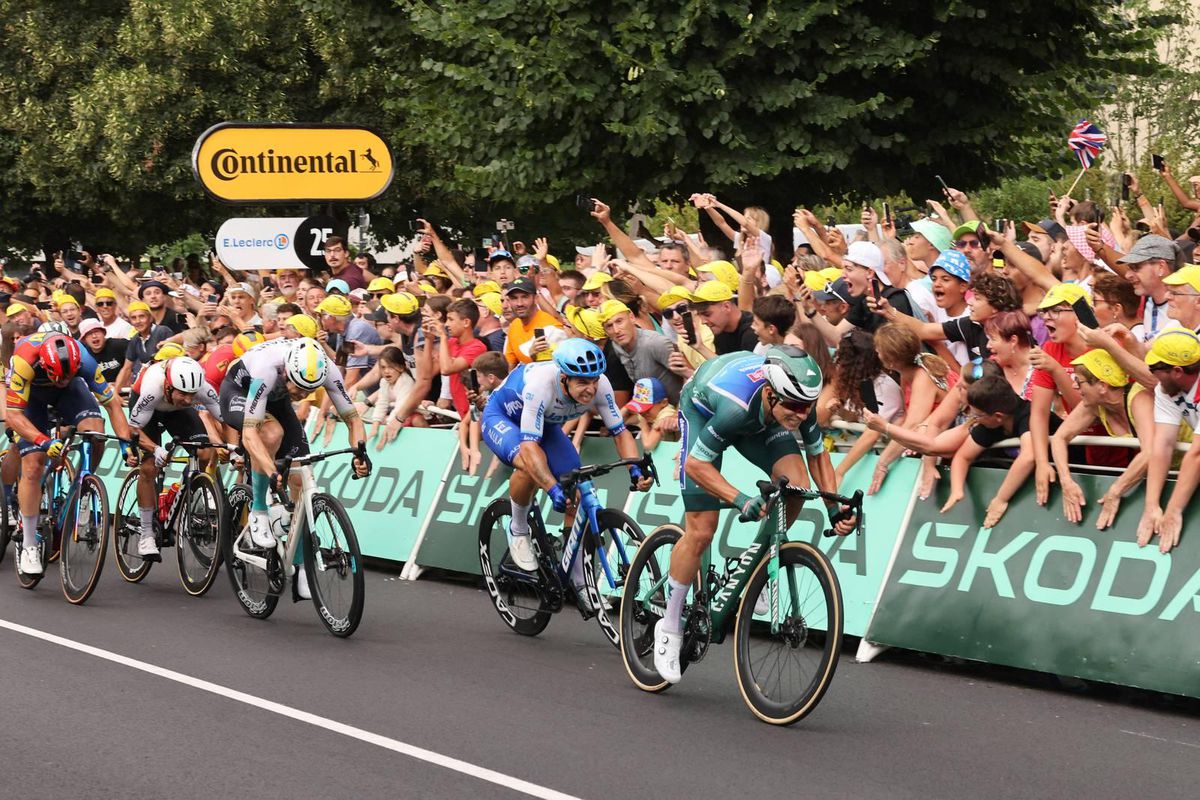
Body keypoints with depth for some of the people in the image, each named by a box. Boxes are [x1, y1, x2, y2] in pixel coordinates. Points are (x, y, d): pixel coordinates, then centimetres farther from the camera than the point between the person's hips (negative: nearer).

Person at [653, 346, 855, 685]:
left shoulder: (798, 400, -29)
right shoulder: (735, 404, -44)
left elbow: (817, 453, -9)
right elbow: (696, 465, -33)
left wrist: (835, 507, -21)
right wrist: (740, 500, -45)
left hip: (756, 419, 4)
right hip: (702, 410, -4)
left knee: (796, 484, -22)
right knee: (701, 531, -11)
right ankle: (670, 626, 5)